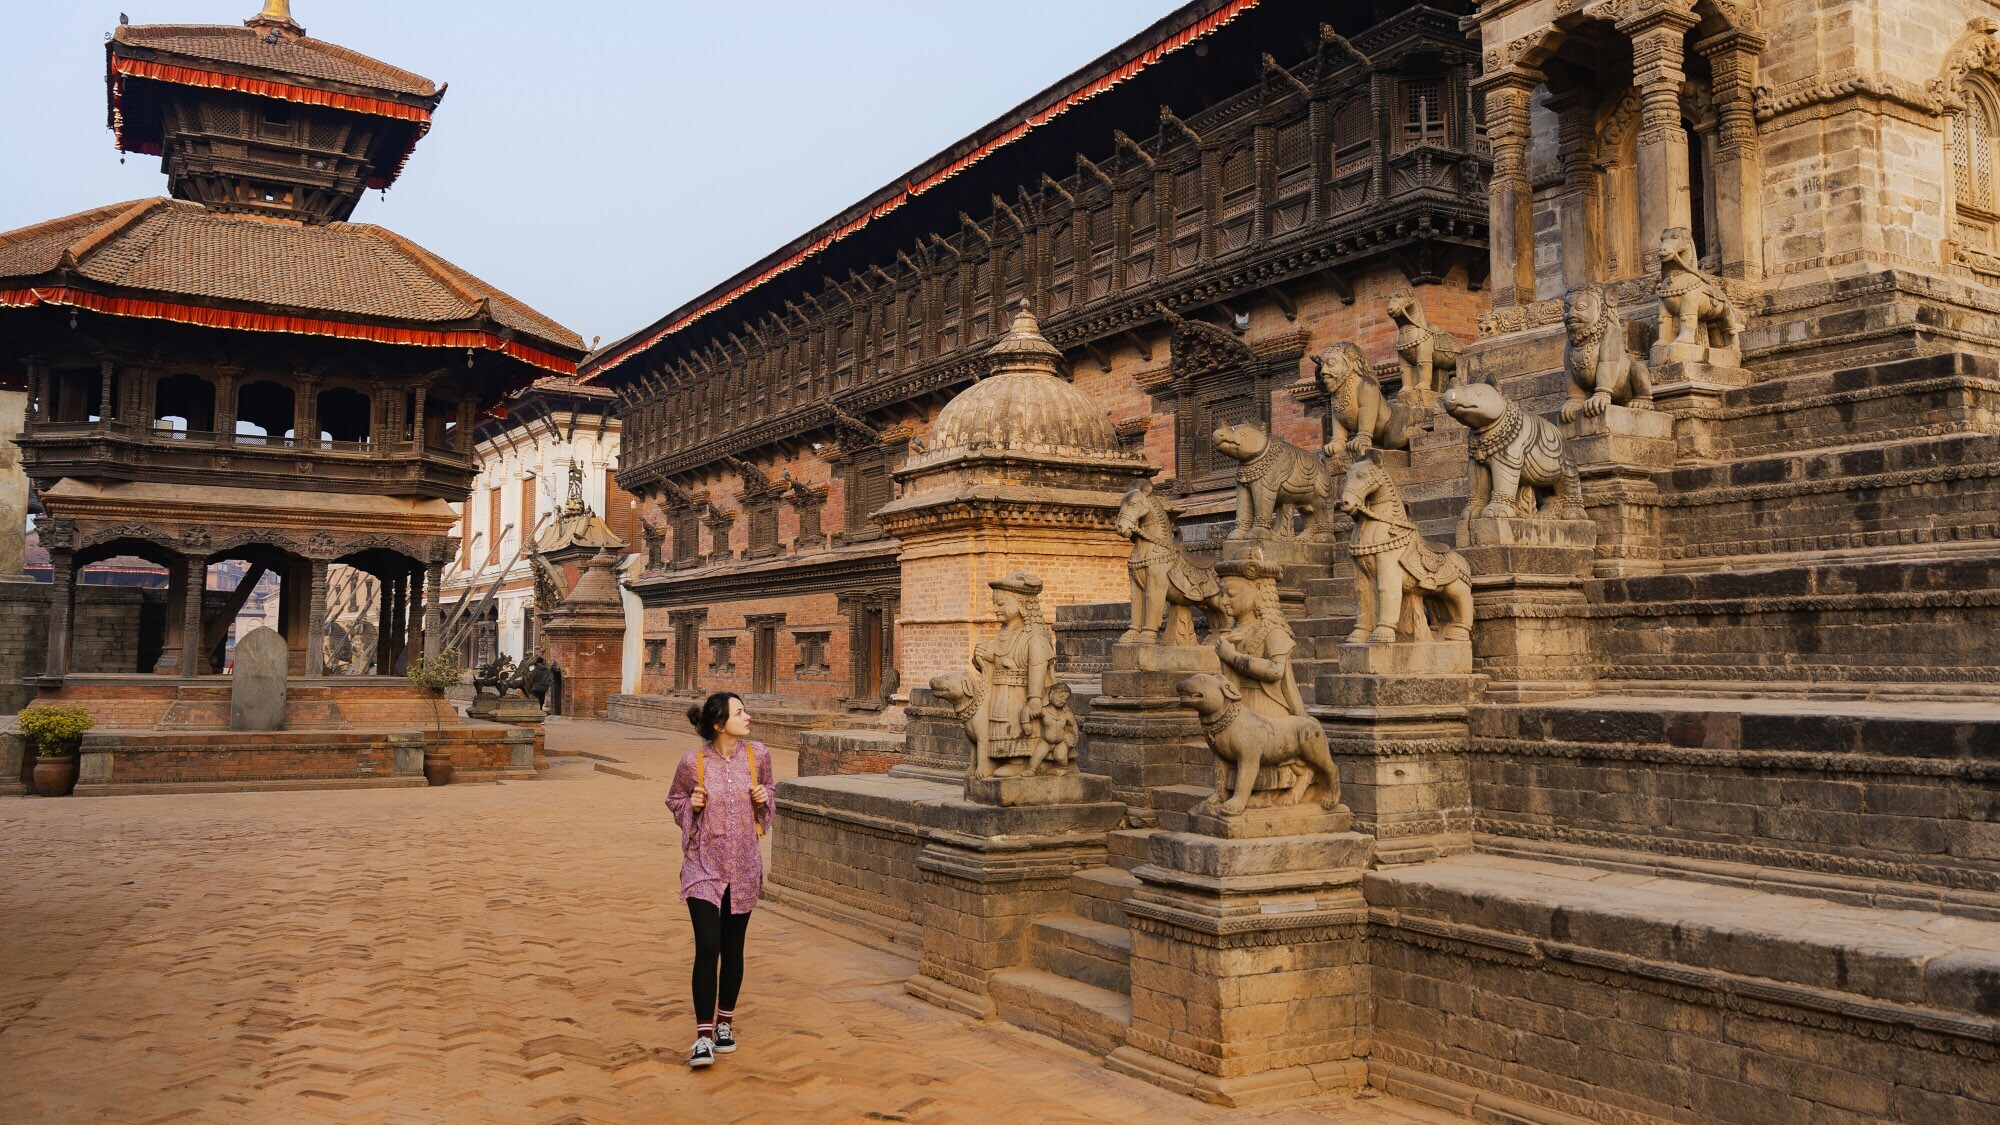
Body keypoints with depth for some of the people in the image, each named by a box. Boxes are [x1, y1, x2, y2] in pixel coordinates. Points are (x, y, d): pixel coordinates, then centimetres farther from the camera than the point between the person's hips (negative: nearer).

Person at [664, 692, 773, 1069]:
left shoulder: (757, 755, -4)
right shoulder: (693, 762, -10)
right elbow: (674, 799, 8)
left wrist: (763, 798, -7)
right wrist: (691, 804, -13)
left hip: (743, 867, 3)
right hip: (703, 864, -3)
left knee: (733, 948, 12)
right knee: (707, 947, -11)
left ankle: (725, 1023, 30)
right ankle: (703, 1037, -4)